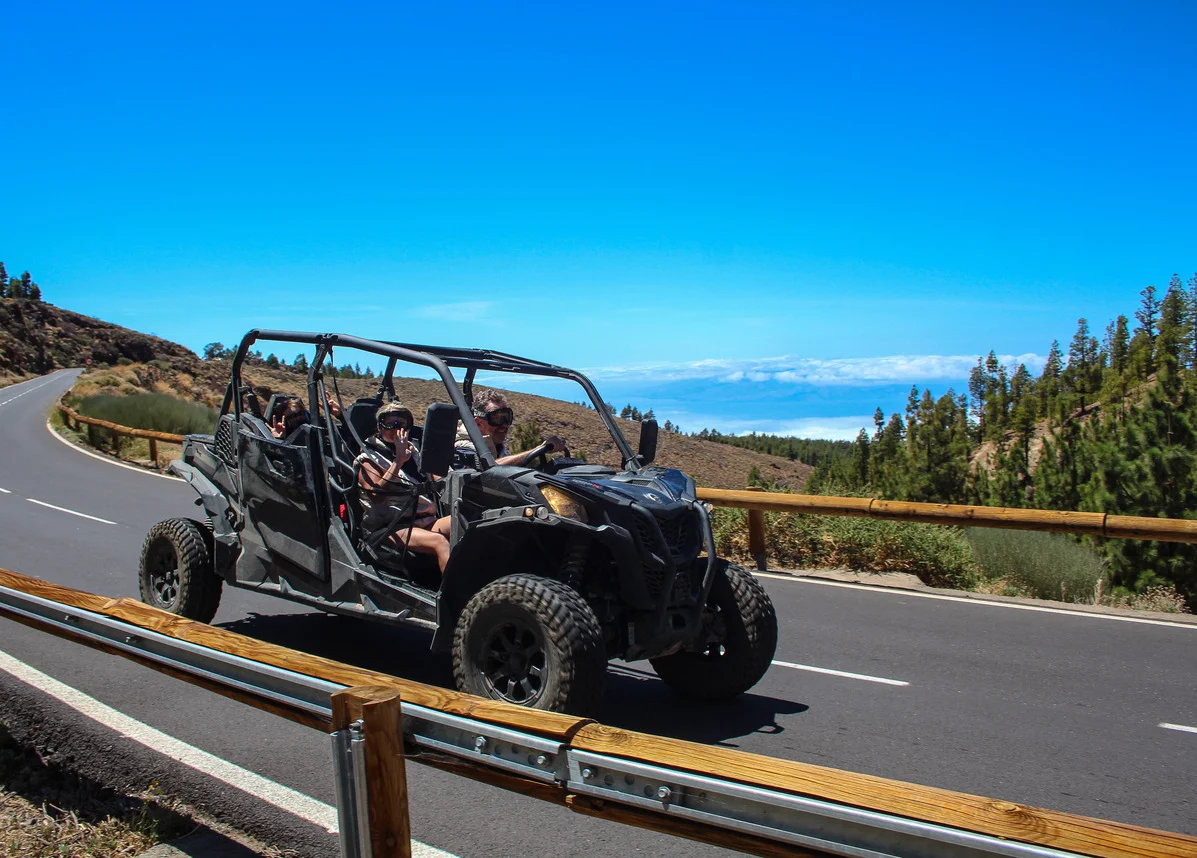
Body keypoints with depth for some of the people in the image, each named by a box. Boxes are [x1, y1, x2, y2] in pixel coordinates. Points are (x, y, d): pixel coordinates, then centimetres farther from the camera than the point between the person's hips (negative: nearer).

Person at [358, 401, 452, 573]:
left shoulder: (412, 453, 23)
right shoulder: (369, 459, 5)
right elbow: (376, 496, -14)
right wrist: (399, 460, -16)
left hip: (422, 522, 6)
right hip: (387, 529, -5)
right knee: (439, 541, -33)